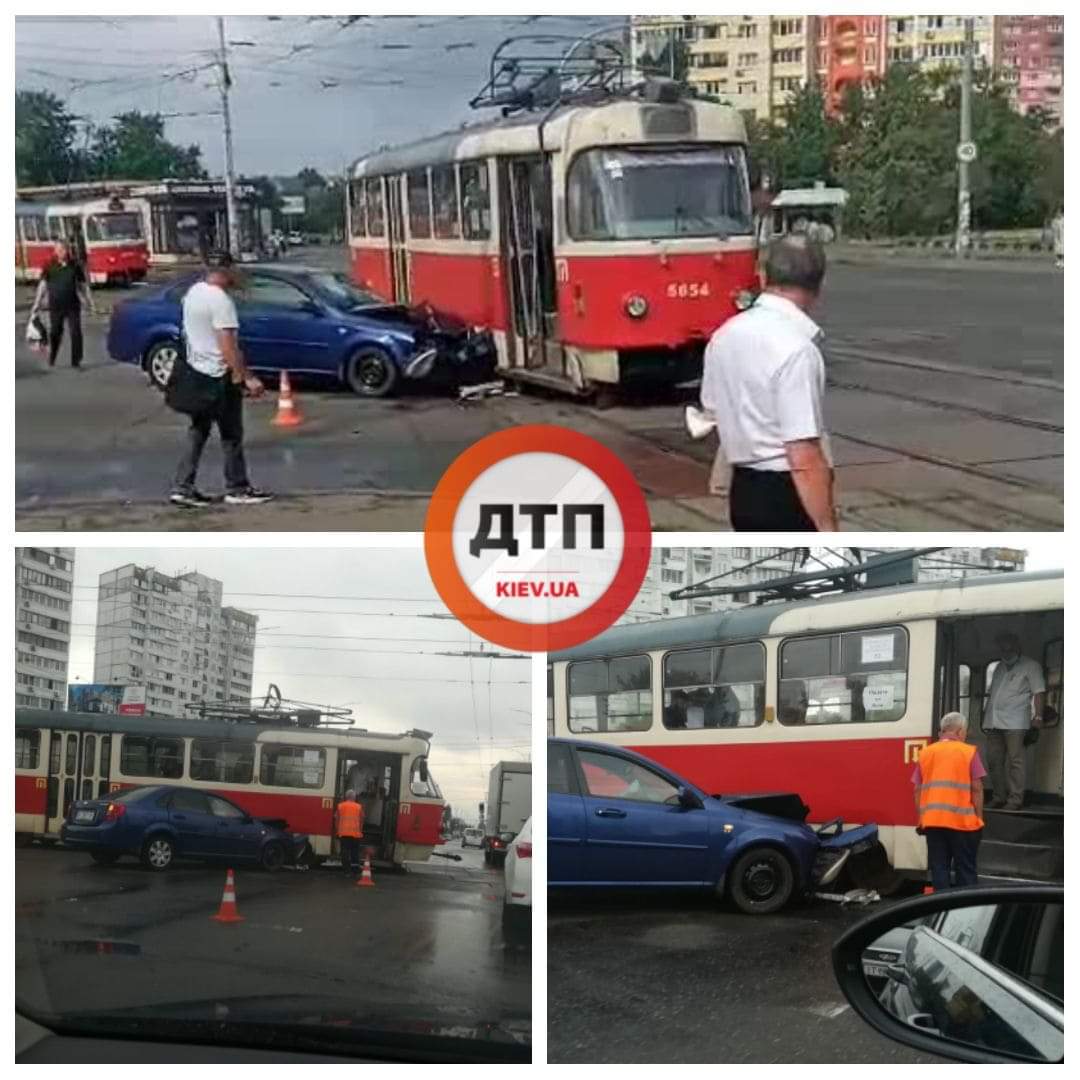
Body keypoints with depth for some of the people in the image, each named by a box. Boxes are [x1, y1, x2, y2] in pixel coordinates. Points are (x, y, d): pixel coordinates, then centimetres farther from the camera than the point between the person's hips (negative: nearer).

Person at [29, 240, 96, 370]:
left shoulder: (75, 265, 2)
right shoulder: (50, 266, -1)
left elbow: (83, 286, 9)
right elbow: (42, 286, 1)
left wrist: (91, 305, 10)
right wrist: (36, 305, -2)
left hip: (73, 306, 0)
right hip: (55, 306, 0)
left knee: (76, 333, -5)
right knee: (55, 333, 8)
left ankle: (76, 361, 3)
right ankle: (52, 359, 27)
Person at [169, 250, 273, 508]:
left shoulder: (193, 292, 7)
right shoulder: (221, 300, -20)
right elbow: (228, 346, -24)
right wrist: (247, 378, -23)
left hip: (196, 373, 8)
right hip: (220, 376, -8)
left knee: (197, 433, 12)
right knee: (231, 436, 3)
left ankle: (182, 487, 10)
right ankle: (238, 489, 11)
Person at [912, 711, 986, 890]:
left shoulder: (925, 753, 10)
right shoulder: (969, 752, -1)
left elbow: (917, 790, 8)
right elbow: (976, 789, -4)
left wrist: (921, 820, 15)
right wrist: (979, 818, 3)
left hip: (932, 821, 3)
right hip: (963, 821, -3)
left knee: (939, 870, 7)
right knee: (966, 871, 7)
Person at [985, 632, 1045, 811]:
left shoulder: (1030, 666, 3)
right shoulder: (999, 668, 23)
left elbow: (1039, 692, -4)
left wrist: (1038, 716, -15)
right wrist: (987, 717, 21)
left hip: (1015, 722, -7)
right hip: (993, 722, 7)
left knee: (1014, 761, -11)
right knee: (994, 761, 5)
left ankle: (1015, 799, -12)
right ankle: (999, 797, 11)